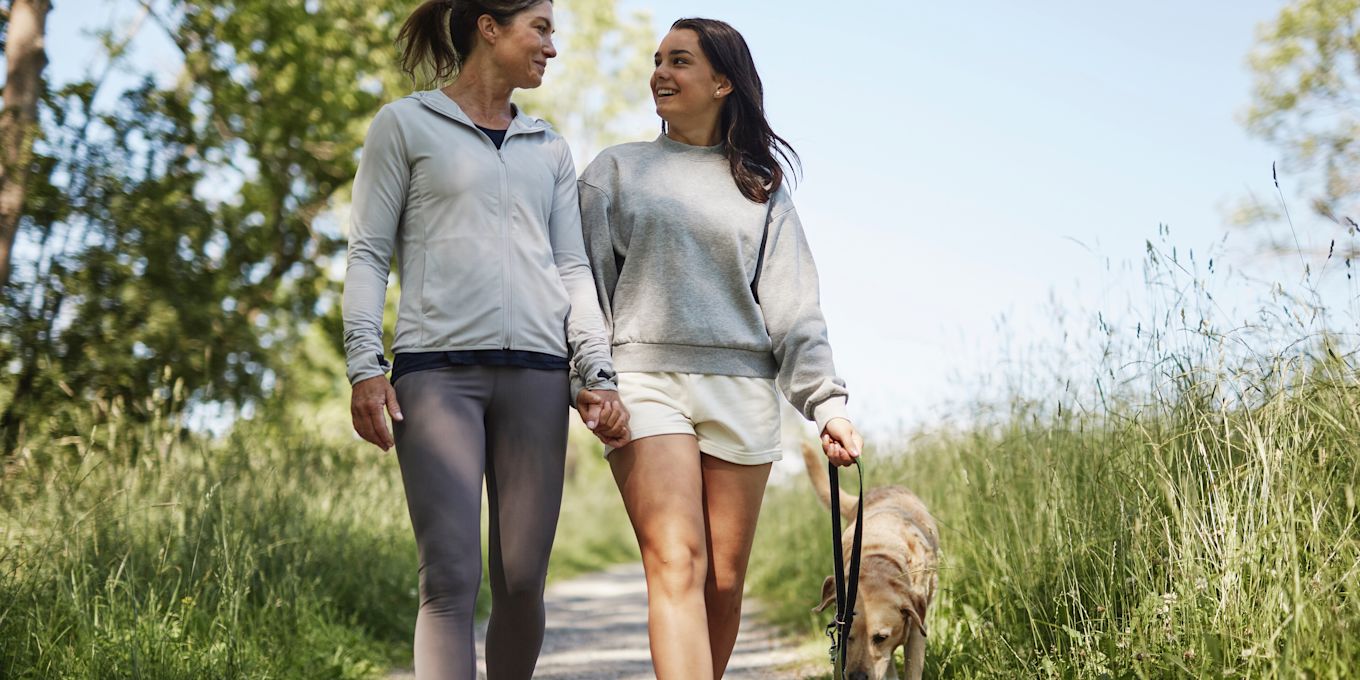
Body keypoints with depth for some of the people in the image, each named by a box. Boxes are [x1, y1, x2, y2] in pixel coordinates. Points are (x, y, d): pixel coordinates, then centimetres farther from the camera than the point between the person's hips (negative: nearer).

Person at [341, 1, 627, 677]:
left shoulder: (549, 147, 21)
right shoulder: (405, 125, 9)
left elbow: (572, 267, 17)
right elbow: (368, 254, 4)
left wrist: (597, 374, 4)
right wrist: (364, 366, -7)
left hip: (536, 374, 4)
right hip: (437, 369, -4)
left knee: (522, 581, 0)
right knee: (451, 578, -12)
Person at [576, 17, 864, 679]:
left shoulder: (760, 187, 16)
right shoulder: (615, 169, 14)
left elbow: (791, 306, 9)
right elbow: (586, 282, 8)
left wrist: (827, 403, -2)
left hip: (742, 390, 2)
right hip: (646, 381, -2)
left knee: (725, 581, 1)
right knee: (677, 564, -17)